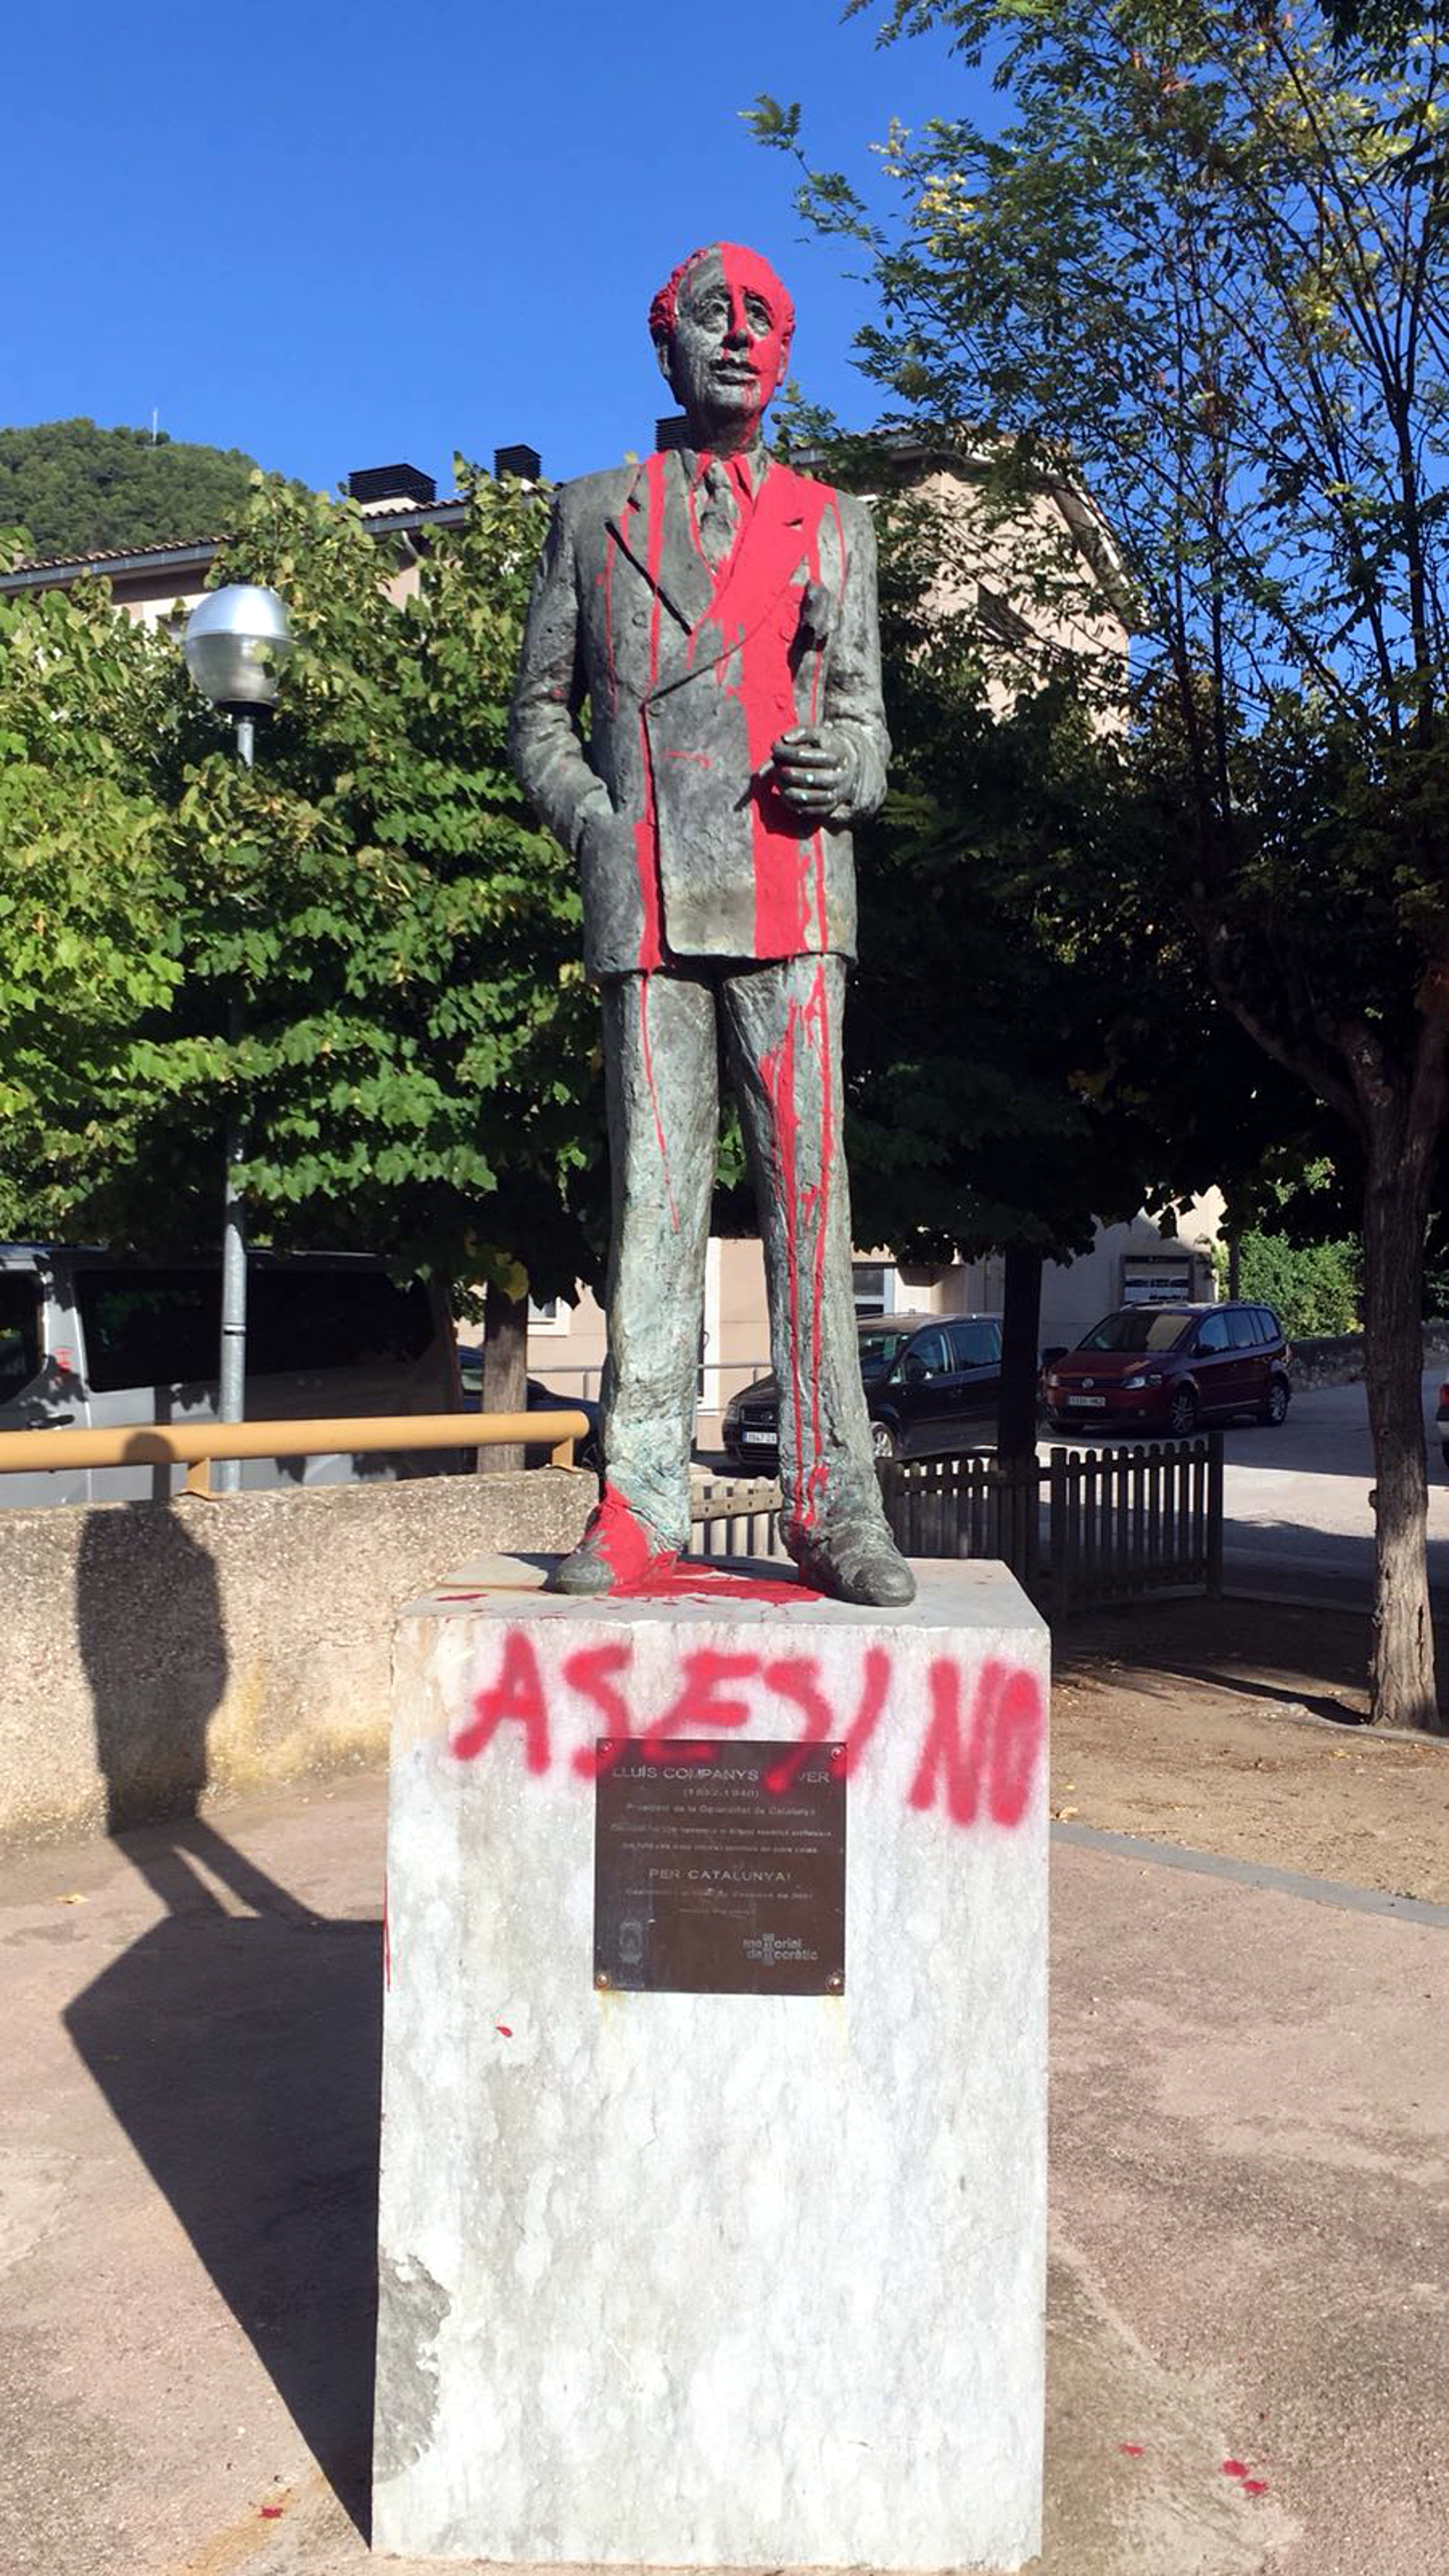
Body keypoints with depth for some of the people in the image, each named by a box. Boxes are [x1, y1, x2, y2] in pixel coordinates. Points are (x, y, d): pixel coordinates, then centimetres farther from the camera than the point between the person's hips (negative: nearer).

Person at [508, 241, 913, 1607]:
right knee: (651, 1187, -4)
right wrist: (589, 817, -2)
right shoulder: (592, 513, 20)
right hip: (645, 898, 0)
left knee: (808, 1183, -6)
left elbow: (863, 717, 17)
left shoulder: (832, 523, 21)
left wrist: (840, 771, -7)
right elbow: (538, 713, 17)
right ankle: (637, 1505, -2)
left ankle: (830, 1503, -4)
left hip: (791, 893, 0)